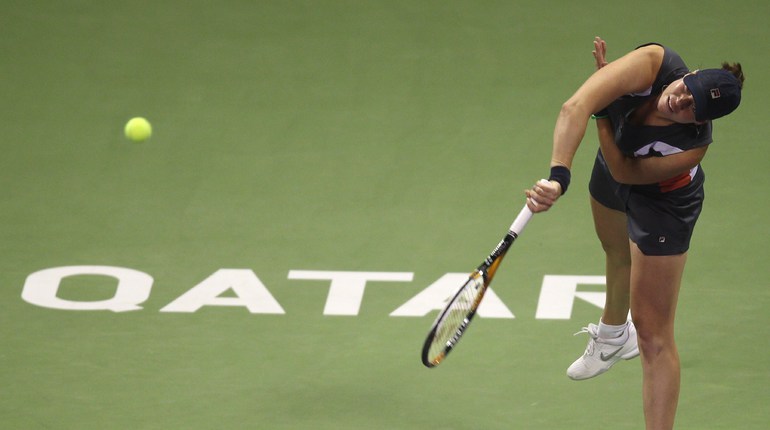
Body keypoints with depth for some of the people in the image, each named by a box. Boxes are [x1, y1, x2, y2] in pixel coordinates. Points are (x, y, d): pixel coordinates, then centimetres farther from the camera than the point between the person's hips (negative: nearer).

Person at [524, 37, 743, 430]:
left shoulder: (694, 145, -41)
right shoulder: (653, 64, -38)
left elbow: (624, 172, -32)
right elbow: (576, 107, -48)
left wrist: (602, 117, -34)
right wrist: (559, 176, -57)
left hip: (661, 203, -5)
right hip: (611, 166, 5)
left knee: (653, 335, -7)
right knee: (618, 252, 36)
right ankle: (613, 335, 68)